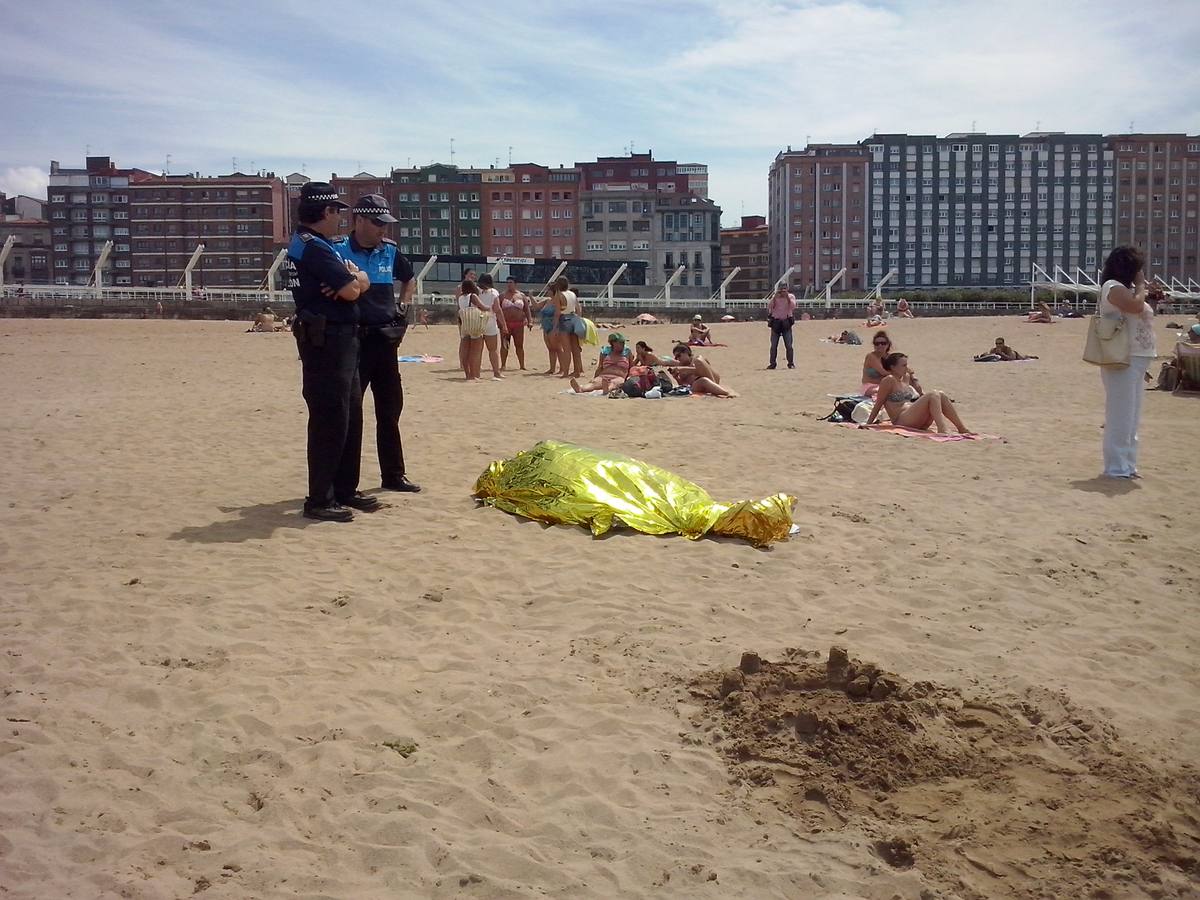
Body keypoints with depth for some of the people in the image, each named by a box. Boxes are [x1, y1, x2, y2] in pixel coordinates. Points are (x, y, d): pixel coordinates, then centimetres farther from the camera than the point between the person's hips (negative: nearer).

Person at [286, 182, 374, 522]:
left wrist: (353, 278, -7)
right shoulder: (312, 246, -14)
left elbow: (362, 282, 15)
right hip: (326, 342, -11)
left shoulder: (321, 245, 19)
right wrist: (352, 279, 2)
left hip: (341, 341, 11)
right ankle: (319, 500, -1)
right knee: (329, 420, -7)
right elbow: (351, 290, -21)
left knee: (351, 418, 15)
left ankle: (345, 490, 23)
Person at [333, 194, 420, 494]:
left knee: (390, 409, 12)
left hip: (385, 338, 6)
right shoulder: (338, 250, -8)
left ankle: (393, 475, 23)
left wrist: (403, 305, 12)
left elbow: (409, 278, 25)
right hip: (352, 338, -6)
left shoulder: (390, 251, 7)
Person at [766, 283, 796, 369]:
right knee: (774, 345, 3)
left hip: (786, 323, -1)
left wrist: (787, 297, -19)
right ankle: (772, 363, 11)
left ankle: (791, 363, 5)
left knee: (789, 345, -4)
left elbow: (793, 306, -15)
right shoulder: (774, 297, 3)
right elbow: (769, 306, -11)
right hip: (775, 323, 1)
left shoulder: (791, 296, 1)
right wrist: (775, 297, -17)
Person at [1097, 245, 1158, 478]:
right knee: (1120, 415, -8)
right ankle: (1117, 467, -5)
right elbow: (1135, 306, -24)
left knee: (1130, 416, 13)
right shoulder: (1113, 286, -9)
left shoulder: (1128, 288, 19)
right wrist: (1141, 284, -11)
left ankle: (1126, 464, 20)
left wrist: (1154, 300, 13)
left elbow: (1144, 315, 28)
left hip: (1136, 360, 10)